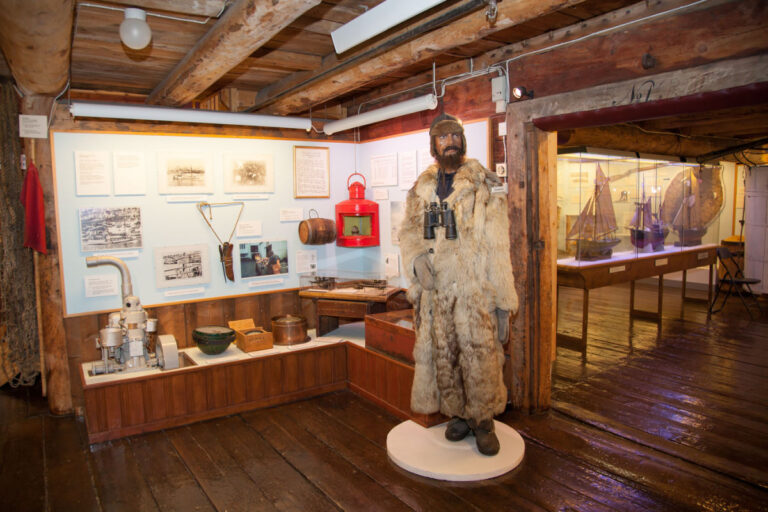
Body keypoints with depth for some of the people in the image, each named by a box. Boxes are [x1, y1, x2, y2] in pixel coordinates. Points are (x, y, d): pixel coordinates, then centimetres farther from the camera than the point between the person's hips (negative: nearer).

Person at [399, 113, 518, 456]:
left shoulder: (484, 186, -2)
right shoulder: (421, 188, 11)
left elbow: (498, 248, -5)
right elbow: (408, 233, 17)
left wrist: (504, 301, -8)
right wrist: (416, 260, -6)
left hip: (474, 289, -3)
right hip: (435, 289, 4)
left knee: (480, 356, -2)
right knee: (442, 356, 11)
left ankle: (483, 421, 20)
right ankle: (457, 415, 30)